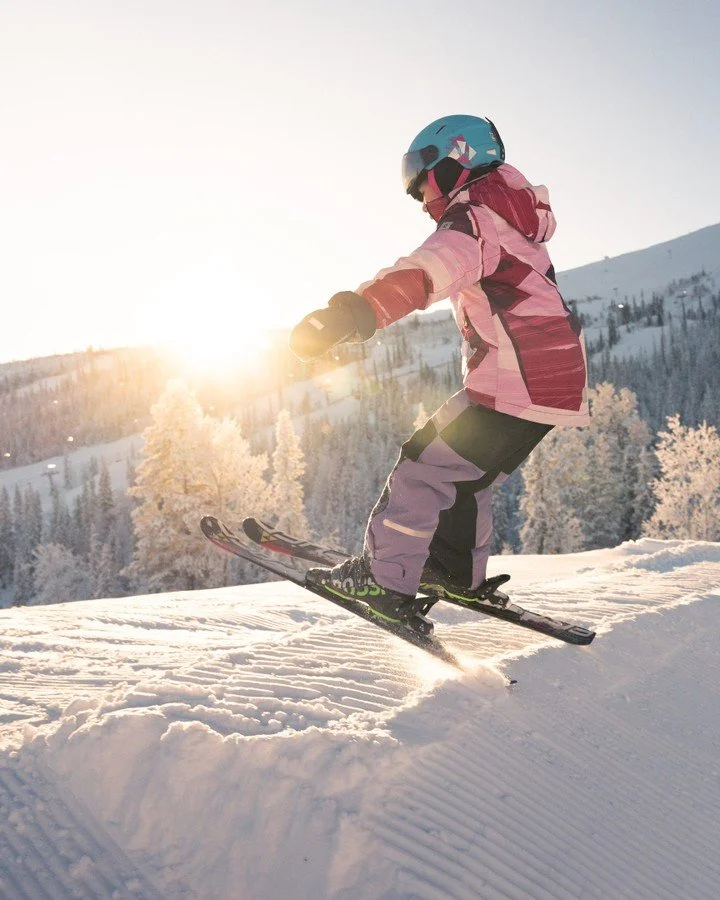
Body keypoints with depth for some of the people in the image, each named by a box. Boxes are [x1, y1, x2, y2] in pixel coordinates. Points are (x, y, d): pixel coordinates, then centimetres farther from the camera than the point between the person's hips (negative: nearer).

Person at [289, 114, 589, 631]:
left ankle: (384, 582, 1)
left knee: (425, 467, -4)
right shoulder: (514, 224, 21)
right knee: (466, 475, 21)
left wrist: (356, 312, -47)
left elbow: (429, 271, -33)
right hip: (559, 386, 10)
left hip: (515, 388, -10)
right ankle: (461, 576, 30)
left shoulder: (473, 218, -10)